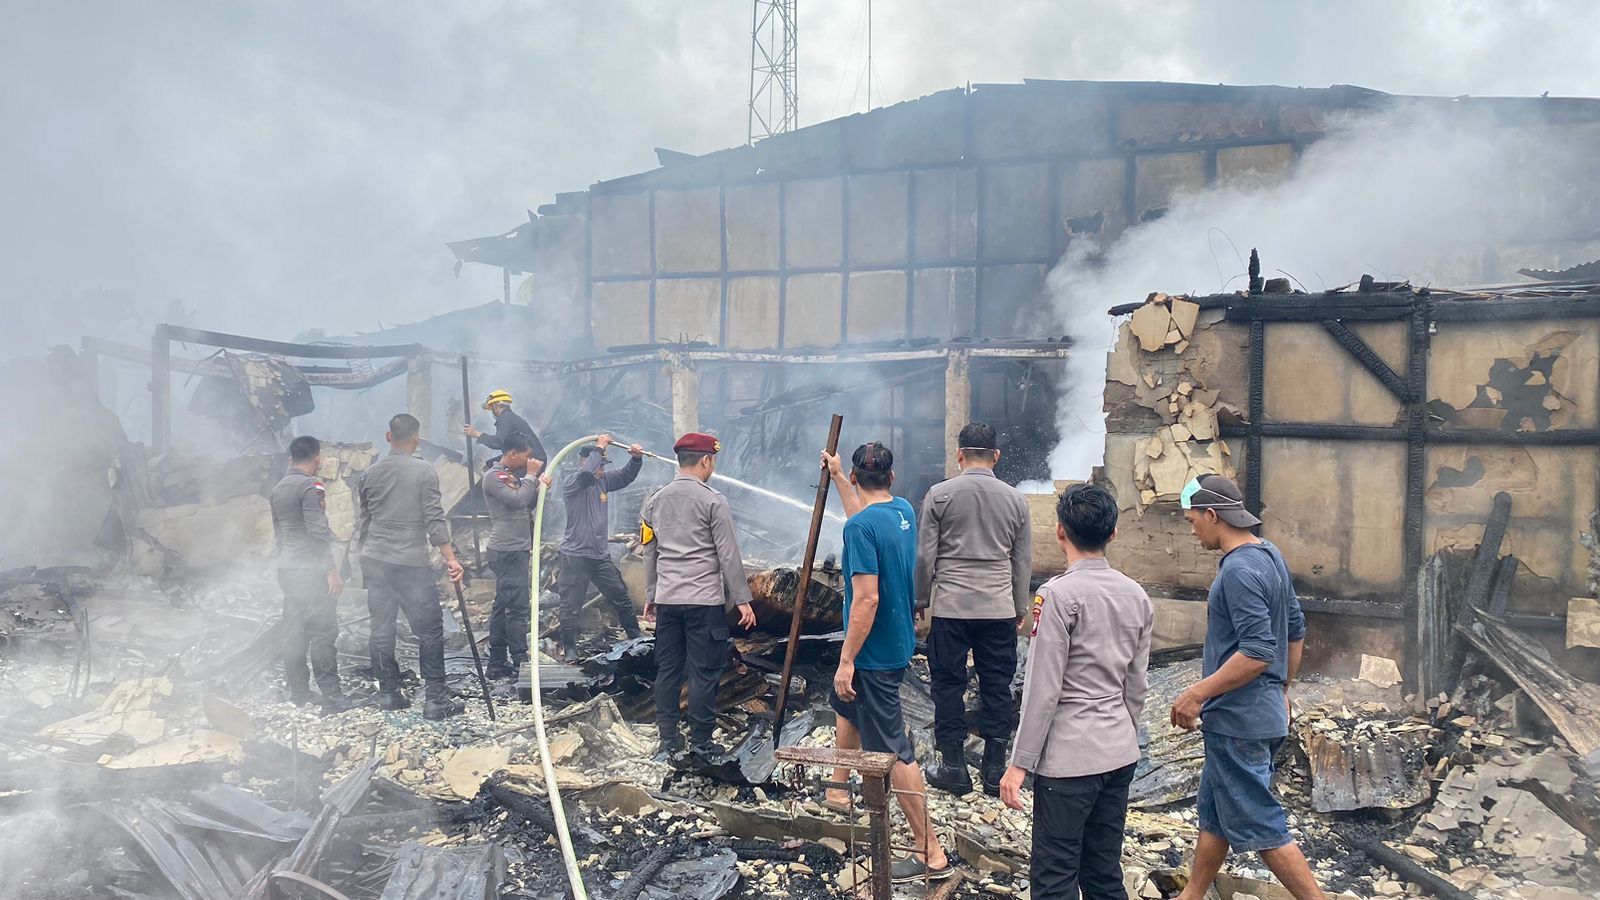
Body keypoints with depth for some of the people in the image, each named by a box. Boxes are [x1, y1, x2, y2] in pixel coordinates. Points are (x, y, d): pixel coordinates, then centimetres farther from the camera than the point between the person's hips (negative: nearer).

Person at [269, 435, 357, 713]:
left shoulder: (277, 489, 14)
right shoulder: (311, 486, -12)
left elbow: (278, 533, 19)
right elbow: (318, 531, -18)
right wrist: (332, 570, -16)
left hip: (287, 569, 9)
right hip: (312, 569, -8)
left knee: (294, 631, 10)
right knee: (324, 631, -7)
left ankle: (297, 693, 14)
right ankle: (332, 697, -8)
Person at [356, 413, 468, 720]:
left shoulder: (370, 473, 7)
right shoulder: (424, 472, -8)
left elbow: (363, 521, 13)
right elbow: (434, 519, -13)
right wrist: (450, 558, -11)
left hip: (374, 560, 5)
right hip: (412, 563, -5)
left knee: (382, 628, 13)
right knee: (430, 630, 0)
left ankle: (388, 692, 19)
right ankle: (435, 698, -3)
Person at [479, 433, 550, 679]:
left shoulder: (513, 476, 18)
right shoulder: (493, 477, -10)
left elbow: (528, 505, 20)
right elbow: (518, 501, -21)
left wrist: (540, 486, 5)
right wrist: (531, 476, -10)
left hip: (518, 550, 10)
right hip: (507, 551, -10)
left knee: (502, 606, 12)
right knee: (517, 607, -11)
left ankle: (497, 663, 16)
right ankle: (520, 663, -10)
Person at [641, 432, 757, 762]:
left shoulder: (655, 501, 8)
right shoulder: (713, 500, -9)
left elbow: (650, 552, 15)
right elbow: (728, 555, -10)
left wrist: (650, 596, 23)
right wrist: (742, 599, -4)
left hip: (667, 600, 6)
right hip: (705, 601, -6)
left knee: (667, 670, 11)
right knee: (704, 673, 2)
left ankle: (667, 742, 17)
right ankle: (700, 744, 8)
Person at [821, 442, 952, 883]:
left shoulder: (861, 527, -23)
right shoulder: (904, 511, 3)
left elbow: (866, 599, -27)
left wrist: (846, 661, -21)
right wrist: (836, 477, 35)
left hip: (874, 653, -10)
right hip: (898, 643, 10)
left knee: (893, 751, -4)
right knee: (845, 705, 31)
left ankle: (931, 853, 2)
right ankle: (838, 791, 48)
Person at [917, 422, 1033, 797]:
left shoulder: (939, 494, -4)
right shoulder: (1015, 499, 2)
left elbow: (925, 556, -3)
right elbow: (1023, 562, 8)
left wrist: (921, 601, 9)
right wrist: (1020, 608, 19)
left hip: (950, 608, -2)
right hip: (999, 610, 2)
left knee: (949, 685, 7)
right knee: (997, 687, 9)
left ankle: (954, 768, 14)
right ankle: (994, 769, 15)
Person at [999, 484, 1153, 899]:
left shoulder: (1059, 593, -16)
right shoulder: (1137, 596, 5)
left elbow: (1043, 689, -16)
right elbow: (1136, 686, 12)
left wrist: (1019, 763, -10)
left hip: (1069, 757, -7)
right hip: (1120, 753, 7)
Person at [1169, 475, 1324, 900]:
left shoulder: (1239, 571, -22)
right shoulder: (1270, 555, 8)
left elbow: (1257, 652, -28)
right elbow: (1296, 630, 17)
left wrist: (1197, 693, -21)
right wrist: (1282, 689, 25)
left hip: (1238, 721, -10)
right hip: (1265, 711, 10)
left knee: (1261, 827, 0)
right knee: (1212, 814, 20)